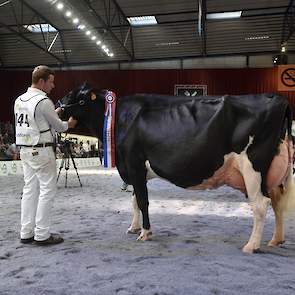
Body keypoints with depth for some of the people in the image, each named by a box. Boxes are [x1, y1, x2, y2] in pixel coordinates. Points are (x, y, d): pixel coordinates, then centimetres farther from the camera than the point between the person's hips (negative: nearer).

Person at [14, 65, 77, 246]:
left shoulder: (19, 100, 11)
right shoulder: (43, 101, -15)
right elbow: (57, 126, -6)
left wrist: (55, 113, 17)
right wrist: (69, 124, 14)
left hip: (25, 150, 9)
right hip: (41, 151, -9)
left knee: (30, 190, 13)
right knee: (47, 190, 0)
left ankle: (26, 233, 19)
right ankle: (42, 235, 5)